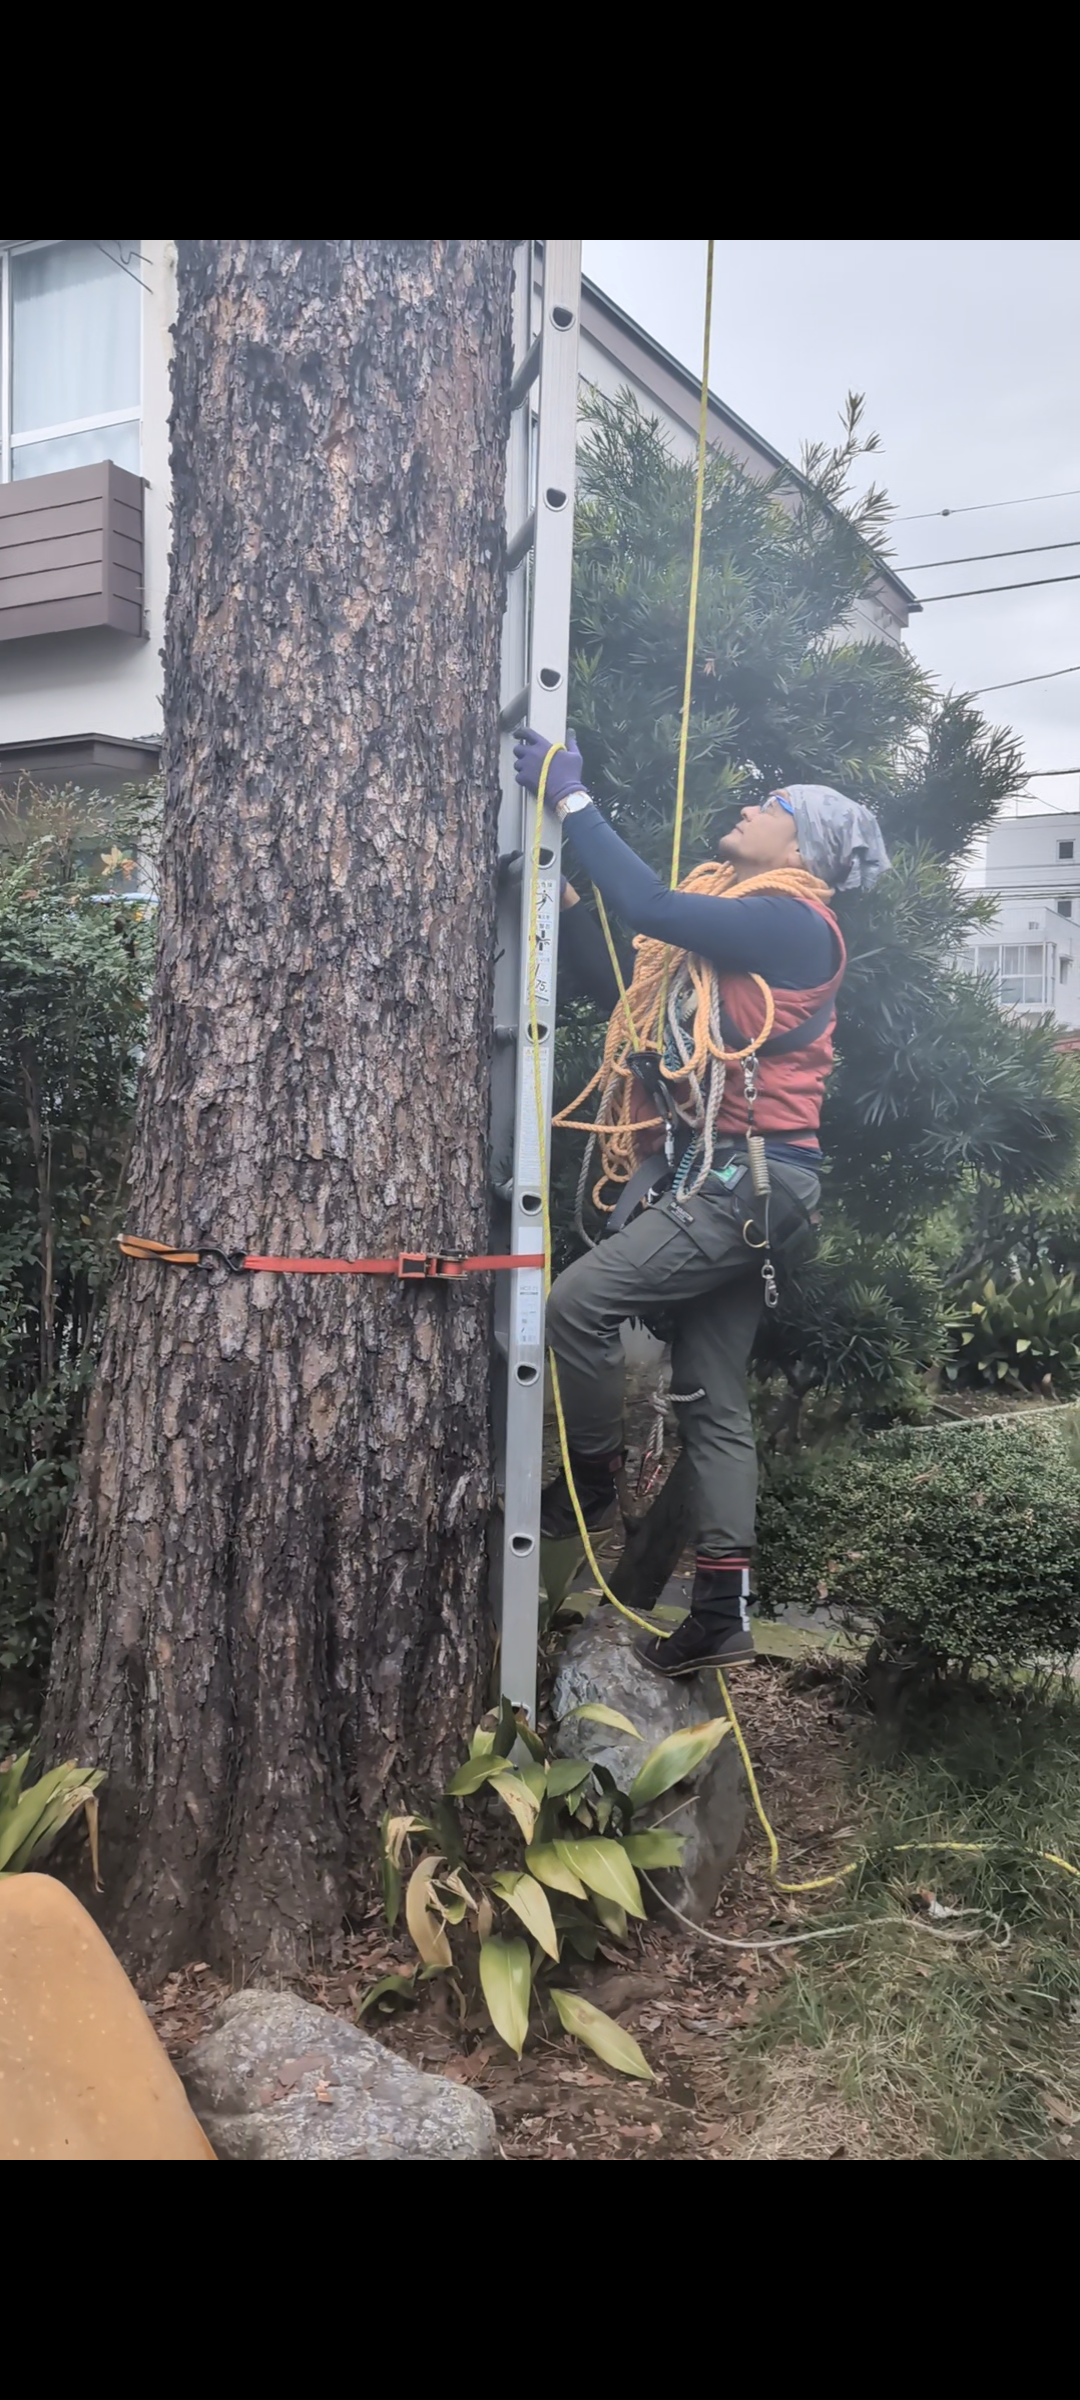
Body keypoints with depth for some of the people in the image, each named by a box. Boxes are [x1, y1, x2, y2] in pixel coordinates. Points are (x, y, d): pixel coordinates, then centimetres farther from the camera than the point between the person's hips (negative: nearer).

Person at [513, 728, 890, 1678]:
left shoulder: (791, 921, -8)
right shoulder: (724, 920, 20)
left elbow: (654, 907, -20)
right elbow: (617, 986, 20)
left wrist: (572, 800, -14)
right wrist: (562, 896, 13)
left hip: (747, 1178, -9)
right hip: (713, 1181, 9)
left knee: (579, 1302, -18)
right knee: (714, 1401, 8)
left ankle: (593, 1481, 4)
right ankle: (723, 1612, 13)